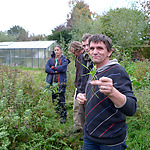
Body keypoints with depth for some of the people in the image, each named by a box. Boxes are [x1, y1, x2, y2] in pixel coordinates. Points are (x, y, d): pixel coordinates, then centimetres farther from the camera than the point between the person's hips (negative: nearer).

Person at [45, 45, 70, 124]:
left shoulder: (64, 60, 2)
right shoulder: (51, 60, 13)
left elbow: (62, 68, -17)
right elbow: (46, 69, -1)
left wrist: (53, 68, -6)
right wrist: (56, 71, -14)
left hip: (60, 83, -4)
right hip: (52, 83, 5)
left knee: (61, 100, -5)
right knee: (54, 100, 12)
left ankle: (63, 116, 5)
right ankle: (57, 113, 28)